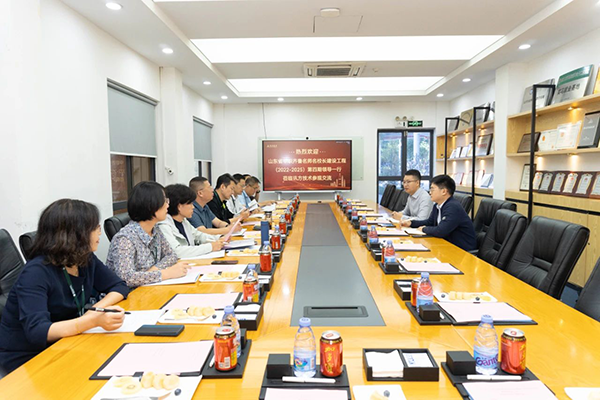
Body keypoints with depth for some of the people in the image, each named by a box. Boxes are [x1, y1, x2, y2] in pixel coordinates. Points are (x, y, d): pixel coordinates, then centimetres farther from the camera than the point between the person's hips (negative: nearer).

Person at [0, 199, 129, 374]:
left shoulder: (87, 260, -4)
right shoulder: (36, 272, -23)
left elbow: (119, 286, 4)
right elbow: (36, 331, -33)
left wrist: (96, 310, -17)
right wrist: (94, 320, -47)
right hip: (25, 359, -6)